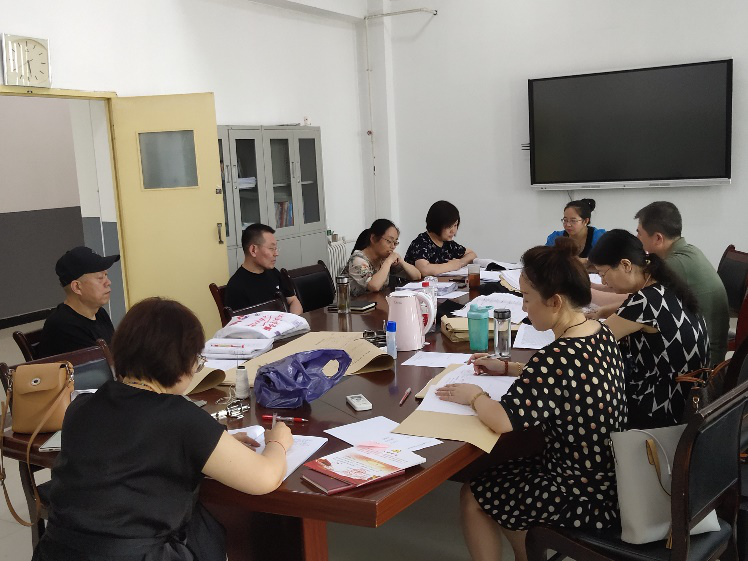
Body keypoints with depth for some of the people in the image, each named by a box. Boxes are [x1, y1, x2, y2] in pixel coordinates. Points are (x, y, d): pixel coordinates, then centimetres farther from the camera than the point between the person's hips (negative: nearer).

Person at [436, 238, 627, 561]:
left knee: (473, 495, 11)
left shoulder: (559, 356, -29)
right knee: (501, 477, 26)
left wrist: (474, 395, -13)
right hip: (608, 480, 9)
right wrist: (506, 368, 11)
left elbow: (503, 421, -33)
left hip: (587, 499, -8)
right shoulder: (601, 334, -1)